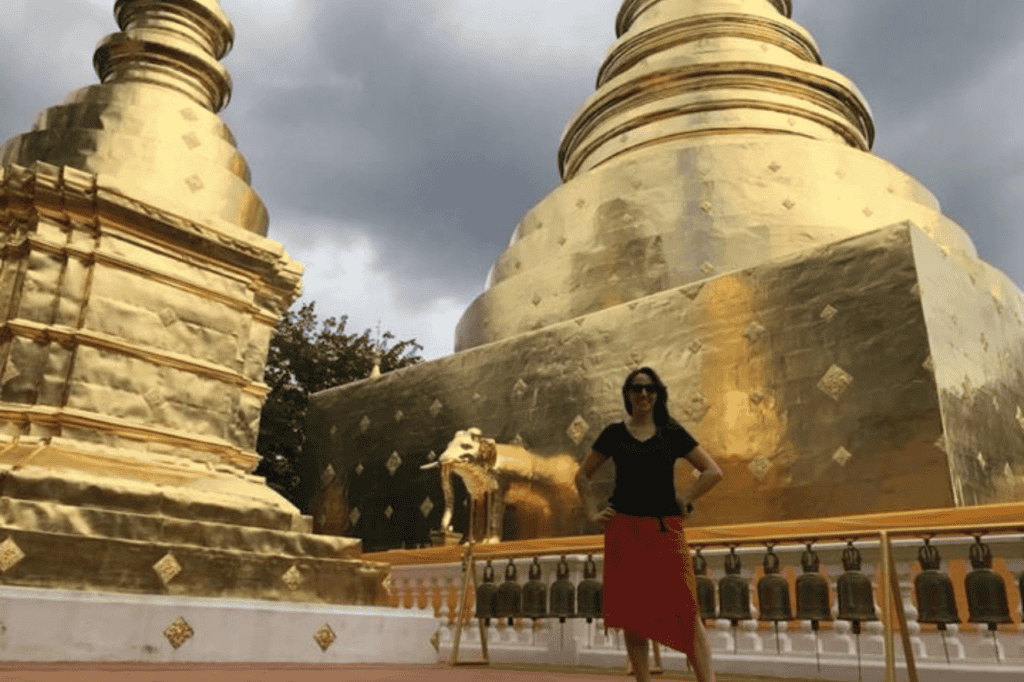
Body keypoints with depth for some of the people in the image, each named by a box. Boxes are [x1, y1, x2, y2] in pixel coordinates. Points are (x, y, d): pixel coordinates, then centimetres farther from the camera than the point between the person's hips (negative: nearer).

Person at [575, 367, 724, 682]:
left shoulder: (672, 432, 7)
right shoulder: (614, 434, 8)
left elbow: (713, 471, 6)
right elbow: (582, 476, 16)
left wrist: (683, 499, -1)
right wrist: (592, 513, 5)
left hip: (666, 531, -1)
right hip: (625, 532, 1)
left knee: (686, 611, -6)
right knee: (632, 614, 4)